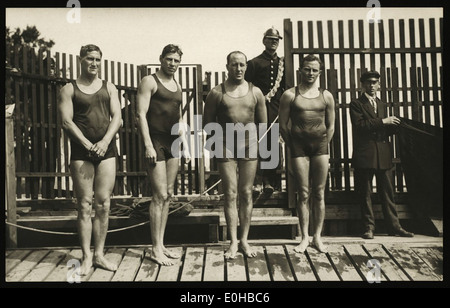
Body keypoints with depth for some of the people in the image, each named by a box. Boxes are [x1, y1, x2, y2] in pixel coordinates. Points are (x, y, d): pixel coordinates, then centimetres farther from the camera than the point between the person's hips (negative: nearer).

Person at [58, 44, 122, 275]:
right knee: (85, 205, 0)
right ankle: (87, 257, 9)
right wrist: (88, 145, -13)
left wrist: (105, 141, -12)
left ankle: (99, 254, 12)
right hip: (81, 151, -2)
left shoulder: (109, 88, 14)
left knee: (103, 204, 2)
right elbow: (66, 121, -3)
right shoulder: (69, 89, 7)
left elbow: (117, 117, 4)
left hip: (107, 150, 2)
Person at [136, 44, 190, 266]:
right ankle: (156, 250, 3)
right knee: (159, 196, -7)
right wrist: (148, 145, -18)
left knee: (168, 195, 8)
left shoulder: (177, 86, 18)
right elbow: (141, 114, -11)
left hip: (173, 142, 7)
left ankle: (161, 245, 18)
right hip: (156, 141, -7)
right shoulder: (149, 81, -3)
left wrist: (184, 144, 16)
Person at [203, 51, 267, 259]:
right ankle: (233, 242, 6)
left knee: (246, 193, 6)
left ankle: (244, 240, 16)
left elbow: (263, 122, 11)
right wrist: (220, 136, -7)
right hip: (225, 146, -2)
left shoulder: (255, 92, 6)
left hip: (249, 145, 2)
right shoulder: (217, 93, 0)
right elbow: (207, 122, 4)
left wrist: (255, 139, -1)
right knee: (230, 194, -2)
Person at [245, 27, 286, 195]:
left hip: (277, 110, 4)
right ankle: (257, 183, -1)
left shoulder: (283, 63, 15)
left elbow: (287, 87, 17)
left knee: (274, 146, 5)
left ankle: (270, 182, 13)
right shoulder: (254, 63, 4)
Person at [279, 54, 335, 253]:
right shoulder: (290, 95, 2)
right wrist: (292, 146, 3)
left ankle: (317, 236, 15)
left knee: (319, 193, 4)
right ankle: (304, 237, 11)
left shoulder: (326, 96, 9)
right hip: (299, 146, -2)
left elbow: (331, 126, 13)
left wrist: (323, 146, 9)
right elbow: (283, 125, 2)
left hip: (320, 145, 2)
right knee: (303, 194, 1)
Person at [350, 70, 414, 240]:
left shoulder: (382, 105, 22)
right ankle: (369, 227, 10)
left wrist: (393, 125, 0)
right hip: (365, 155, -5)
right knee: (365, 194, 1)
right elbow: (359, 125, -13)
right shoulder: (356, 104, 2)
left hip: (383, 155, 5)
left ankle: (394, 226, 15)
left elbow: (385, 131, 21)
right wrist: (383, 121, -13)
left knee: (387, 192, 7)